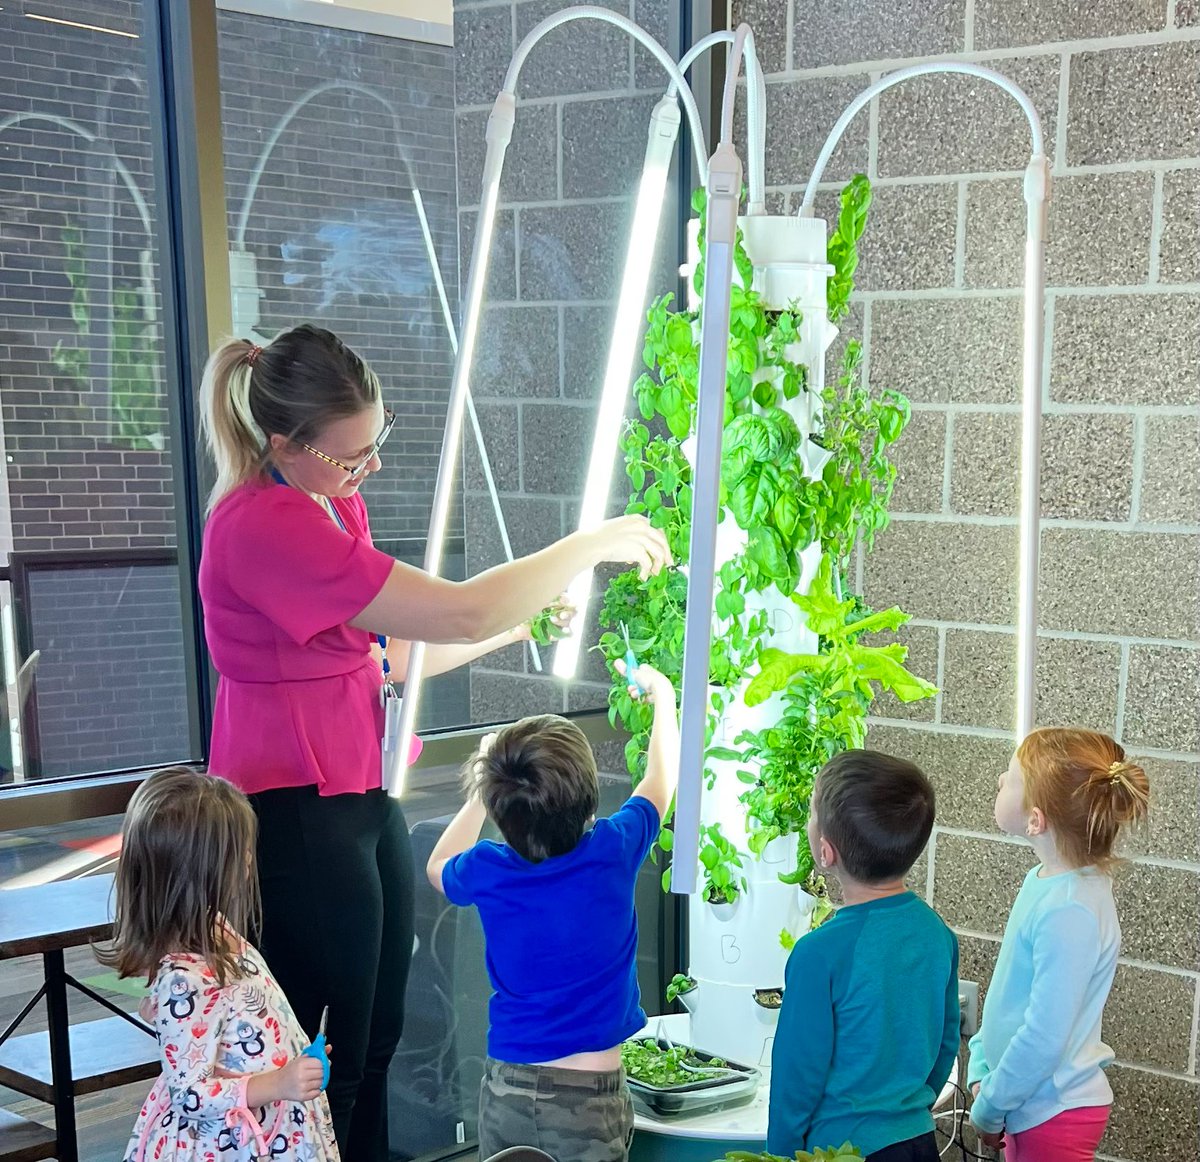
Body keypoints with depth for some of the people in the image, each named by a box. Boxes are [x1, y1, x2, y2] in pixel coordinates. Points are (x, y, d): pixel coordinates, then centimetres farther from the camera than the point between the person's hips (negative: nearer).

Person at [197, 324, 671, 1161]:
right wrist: (593, 544, -17)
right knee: (324, 1067, 5)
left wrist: (517, 624, 1)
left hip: (363, 797, 9)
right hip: (296, 815, -9)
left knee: (374, 1042, 17)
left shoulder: (334, 504, 7)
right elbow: (459, 613, -28)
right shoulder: (265, 525, -24)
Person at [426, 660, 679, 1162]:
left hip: (505, 1089, 2)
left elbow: (438, 868, 17)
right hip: (589, 1100, -2)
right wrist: (662, 694, 23)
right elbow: (662, 778, 7)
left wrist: (485, 787, 18)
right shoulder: (612, 853, -15)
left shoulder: (489, 871, -11)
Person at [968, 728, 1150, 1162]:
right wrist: (981, 1071, 5)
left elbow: (1044, 1040, -24)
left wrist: (988, 1110, -12)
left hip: (1056, 1115, -8)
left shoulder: (1069, 913, -27)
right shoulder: (1046, 881, 0)